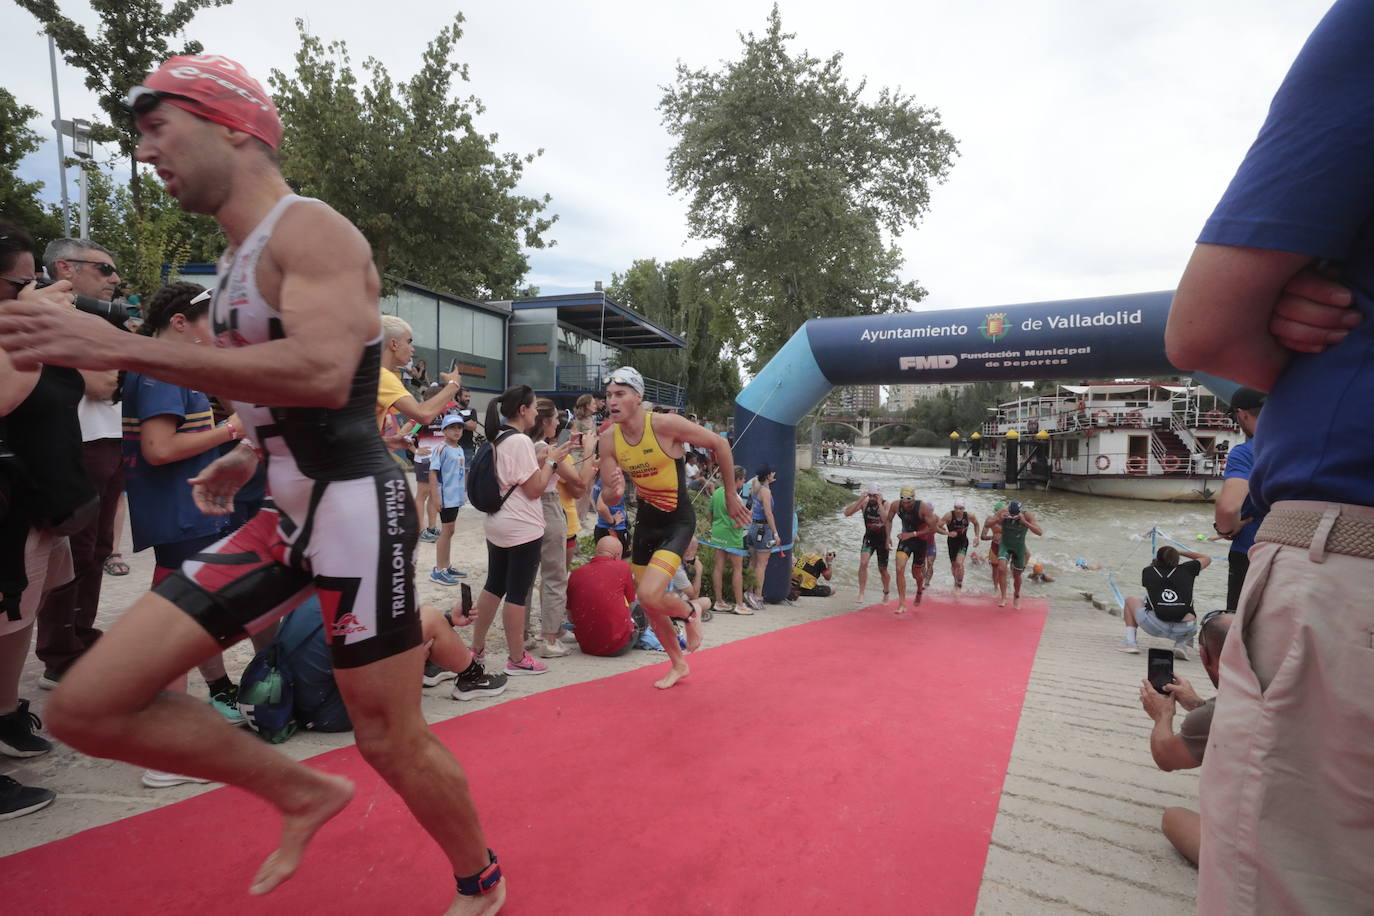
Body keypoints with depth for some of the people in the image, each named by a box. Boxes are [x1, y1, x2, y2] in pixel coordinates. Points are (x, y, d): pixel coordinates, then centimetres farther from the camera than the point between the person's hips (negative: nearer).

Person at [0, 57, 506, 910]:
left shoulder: (311, 232, -10)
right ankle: (304, 793, 22)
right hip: (287, 513, 9)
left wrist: (125, 348, -24)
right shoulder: (241, 256, 18)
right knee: (87, 705, 5)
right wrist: (248, 452, 17)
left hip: (356, 507, -9)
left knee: (391, 740, 3)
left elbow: (324, 376, -28)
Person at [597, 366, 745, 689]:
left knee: (649, 595, -22)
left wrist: (730, 496, -2)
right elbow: (608, 497, -2)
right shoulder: (609, 439, -7)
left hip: (678, 521, -6)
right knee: (648, 604, 13)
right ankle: (678, 665, 38)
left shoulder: (666, 424, -21)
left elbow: (720, 445, -10)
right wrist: (614, 490, -28)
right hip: (646, 521, 6)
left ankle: (691, 610, 13)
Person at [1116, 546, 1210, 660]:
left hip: (1155, 626, -2)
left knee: (1131, 600, 27)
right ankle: (1182, 644, 8)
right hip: (1184, 630, 2)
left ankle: (1130, 643, 14)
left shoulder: (1148, 571, 13)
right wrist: (1179, 552, 39)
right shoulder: (1186, 569, 15)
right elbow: (1207, 558, 35)